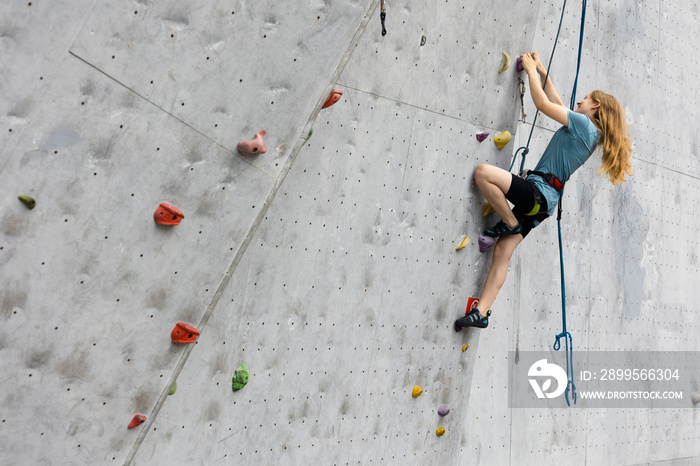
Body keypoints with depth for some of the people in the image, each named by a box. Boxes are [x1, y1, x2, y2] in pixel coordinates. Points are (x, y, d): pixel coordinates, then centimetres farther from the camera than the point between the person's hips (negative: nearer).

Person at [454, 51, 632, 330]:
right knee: (503, 252, 2)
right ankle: (481, 313, 0)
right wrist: (542, 72, 30)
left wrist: (531, 70, 6)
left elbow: (542, 104, -8)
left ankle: (510, 223, -10)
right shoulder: (589, 132, 21)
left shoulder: (583, 122, -6)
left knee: (483, 172, -26)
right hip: (542, 200, 10)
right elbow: (555, 103, 30)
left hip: (539, 192, -10)